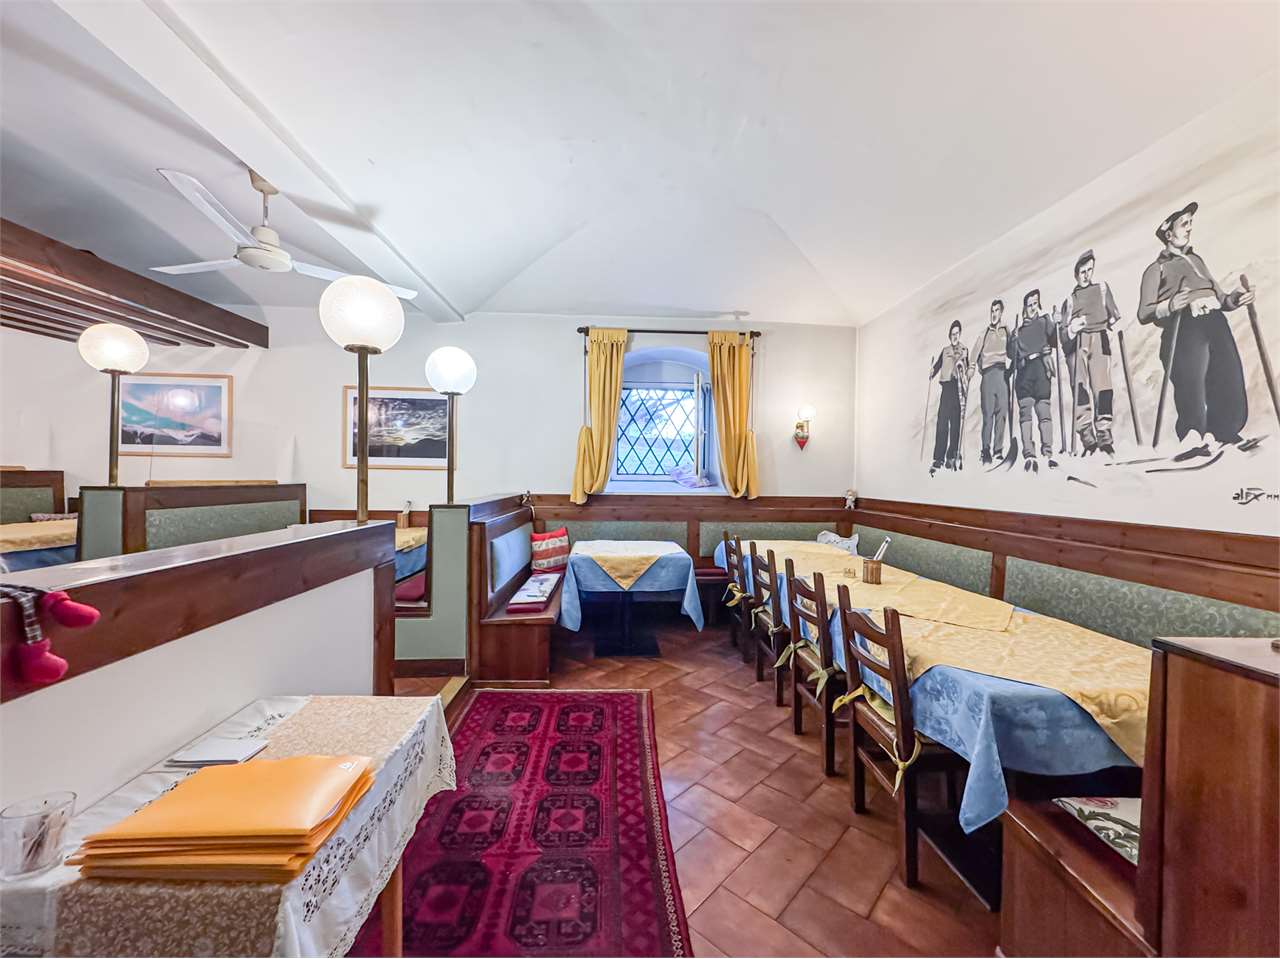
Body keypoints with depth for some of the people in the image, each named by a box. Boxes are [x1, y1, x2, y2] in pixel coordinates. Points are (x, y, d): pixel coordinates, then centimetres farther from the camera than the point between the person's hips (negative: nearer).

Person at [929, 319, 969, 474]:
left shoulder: (964, 351, 14)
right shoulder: (945, 350, 18)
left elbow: (969, 368, 6)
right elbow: (937, 364, 7)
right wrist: (932, 372, -13)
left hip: (959, 389, 0)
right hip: (947, 388, 0)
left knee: (955, 424, -1)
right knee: (942, 423, -9)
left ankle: (951, 457, 5)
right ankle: (938, 459, -11)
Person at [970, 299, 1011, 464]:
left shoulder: (1006, 330, 16)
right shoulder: (985, 330, 14)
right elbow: (977, 349, 5)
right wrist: (972, 365, -10)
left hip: (1002, 372, 2)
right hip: (988, 372, -1)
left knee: (1001, 412, -1)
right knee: (988, 413, -7)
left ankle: (998, 450, 2)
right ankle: (986, 450, -6)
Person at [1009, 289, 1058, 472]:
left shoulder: (1044, 322, 20)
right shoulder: (1019, 328, 19)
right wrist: (1015, 335, 7)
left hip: (1040, 367, -1)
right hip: (1023, 370, 1)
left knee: (1044, 410, -7)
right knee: (1025, 411, -8)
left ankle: (1047, 453, -17)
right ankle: (1029, 454, -16)